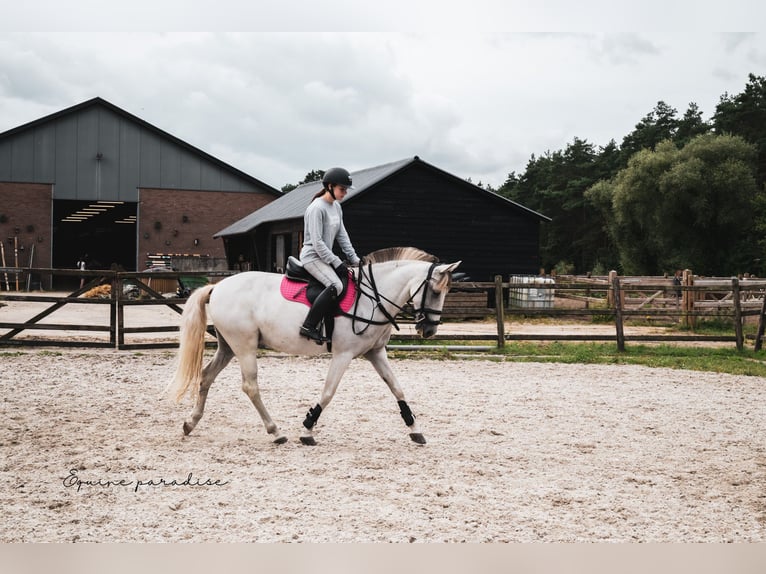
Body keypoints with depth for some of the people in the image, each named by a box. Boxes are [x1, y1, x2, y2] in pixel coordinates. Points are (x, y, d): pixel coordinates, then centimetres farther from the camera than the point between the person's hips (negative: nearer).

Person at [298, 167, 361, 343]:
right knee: (336, 285, -30)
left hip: (325, 257, 10)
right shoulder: (317, 208, -16)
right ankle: (309, 326, -29)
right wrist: (337, 263, -20)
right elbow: (317, 242, -20)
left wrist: (354, 259, 5)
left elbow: (342, 236, 15)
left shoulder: (336, 207, 12)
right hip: (312, 256, -10)